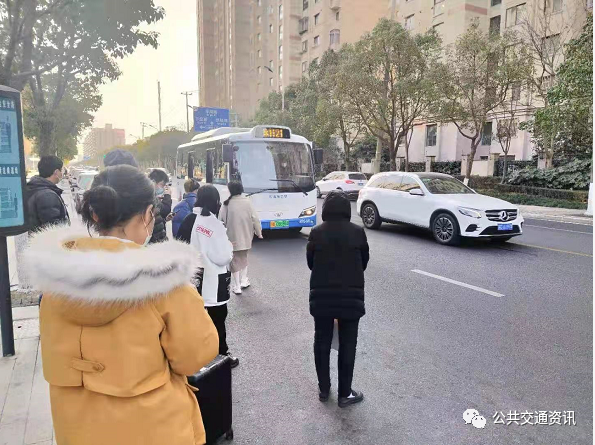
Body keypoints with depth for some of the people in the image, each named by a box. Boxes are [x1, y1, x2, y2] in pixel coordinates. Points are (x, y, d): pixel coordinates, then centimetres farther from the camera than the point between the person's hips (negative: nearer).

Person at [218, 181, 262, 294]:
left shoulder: (226, 204, -8)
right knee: (244, 257, 23)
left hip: (232, 237, -1)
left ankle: (236, 286, 10)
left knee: (235, 261, 7)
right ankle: (243, 281, 26)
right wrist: (259, 232, 7)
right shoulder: (247, 202, -7)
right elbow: (255, 218, -6)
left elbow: (221, 220, -5)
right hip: (245, 236, 2)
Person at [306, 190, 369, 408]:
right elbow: (364, 262, 4)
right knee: (347, 346, 11)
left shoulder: (316, 233, -6)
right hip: (351, 297, -1)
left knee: (322, 343, 16)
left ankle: (323, 389, 29)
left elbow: (310, 263, 3)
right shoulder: (358, 232, -7)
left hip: (321, 296, 1)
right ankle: (345, 394, 21)